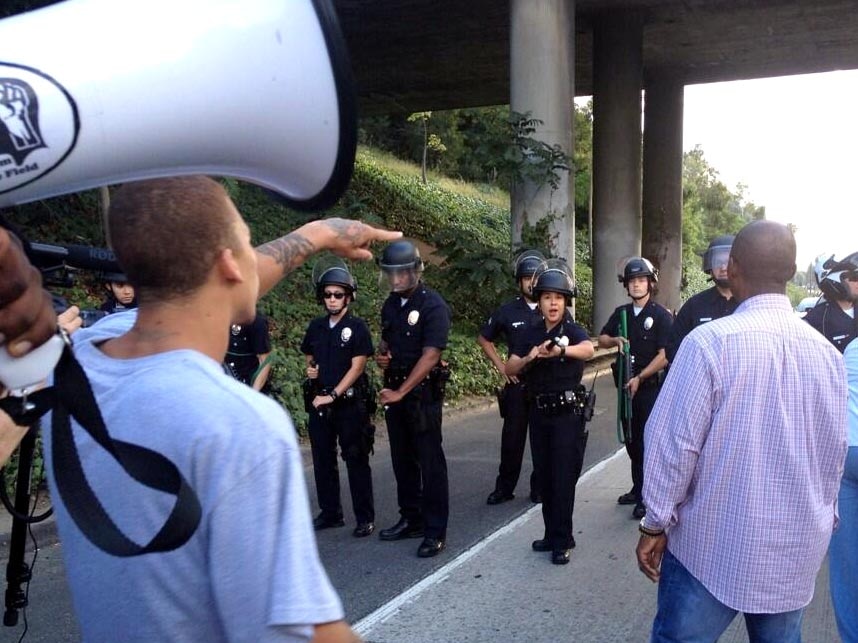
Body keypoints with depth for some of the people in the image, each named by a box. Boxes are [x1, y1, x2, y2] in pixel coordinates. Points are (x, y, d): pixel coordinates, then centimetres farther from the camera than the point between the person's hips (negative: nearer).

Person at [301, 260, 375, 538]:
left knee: (356, 461, 0)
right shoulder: (316, 326, 8)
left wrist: (333, 395, -17)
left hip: (350, 403, -5)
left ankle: (365, 518, 8)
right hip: (319, 402, 5)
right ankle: (330, 513, 23)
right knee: (322, 460, 10)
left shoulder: (357, 326, -7)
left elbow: (357, 367, -12)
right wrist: (310, 368, 0)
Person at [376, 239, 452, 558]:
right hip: (394, 390, 7)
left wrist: (401, 392, -21)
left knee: (430, 461, -2)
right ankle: (411, 520, 27)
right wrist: (381, 354, 0)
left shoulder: (433, 305, -14)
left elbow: (430, 355, -20)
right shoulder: (391, 303, 10)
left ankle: (435, 531, 5)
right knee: (402, 459, 14)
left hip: (423, 392, -7)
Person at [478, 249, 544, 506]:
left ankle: (539, 487, 21)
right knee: (512, 437, 7)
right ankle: (504, 487, 19)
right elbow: (484, 339, 13)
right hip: (516, 385, 1)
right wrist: (501, 366, 5)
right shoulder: (508, 311, 1)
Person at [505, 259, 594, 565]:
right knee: (546, 477, 12)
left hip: (568, 414, -5)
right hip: (539, 413, 5)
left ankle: (562, 541, 8)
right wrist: (529, 358, -19)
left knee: (563, 478, -2)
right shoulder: (531, 333, 5)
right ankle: (552, 534, 24)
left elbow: (589, 348, -34)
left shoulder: (573, 330, -10)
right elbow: (510, 369, 1)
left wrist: (561, 349, -53)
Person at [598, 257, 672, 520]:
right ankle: (637, 489, 27)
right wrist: (616, 340, -6)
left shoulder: (662, 315, -9)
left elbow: (664, 356, -14)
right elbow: (602, 339, 16)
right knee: (632, 440, 14)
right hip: (628, 385, 6)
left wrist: (639, 378, -17)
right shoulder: (621, 313, 9)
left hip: (651, 386, -6)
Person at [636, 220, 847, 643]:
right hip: (796, 548, 5)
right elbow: (833, 452, 8)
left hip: (714, 545, -5)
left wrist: (656, 524, -4)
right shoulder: (827, 353, -1)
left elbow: (675, 443, -16)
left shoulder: (711, 342, -18)